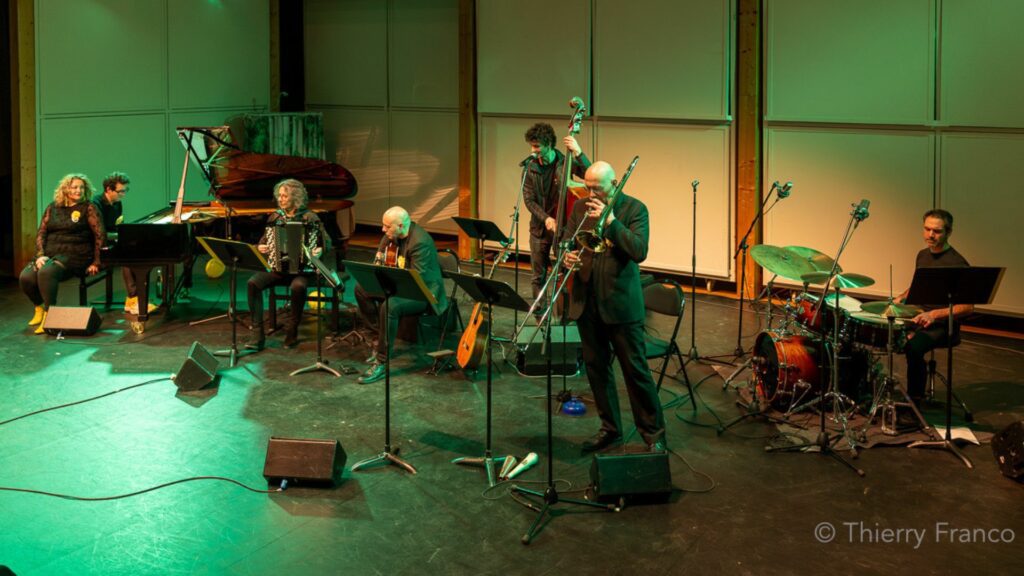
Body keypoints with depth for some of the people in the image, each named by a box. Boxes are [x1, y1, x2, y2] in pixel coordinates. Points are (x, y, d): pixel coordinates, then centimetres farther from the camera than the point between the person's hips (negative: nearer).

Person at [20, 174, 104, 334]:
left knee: (46, 273, -35)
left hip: (74, 255, -5)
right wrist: (40, 255, -4)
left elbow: (99, 235, -3)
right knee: (26, 277, -22)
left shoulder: (88, 208, 2)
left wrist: (95, 263, -9)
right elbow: (41, 233, 12)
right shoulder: (52, 208, 15)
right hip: (50, 253, 5)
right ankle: (39, 308, 6)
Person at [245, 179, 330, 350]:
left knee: (298, 286, -38)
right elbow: (264, 240, 20)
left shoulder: (309, 218, -1)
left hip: (300, 268, -4)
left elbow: (327, 242, 1)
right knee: (253, 283, -24)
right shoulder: (275, 217, 11)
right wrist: (260, 248, -2)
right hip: (276, 267, 4)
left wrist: (320, 250, -20)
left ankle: (292, 331, -17)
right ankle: (258, 335, -23)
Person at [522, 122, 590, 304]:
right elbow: (529, 200, -3)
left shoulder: (565, 163, -9)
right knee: (538, 277, 8)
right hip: (539, 228, 2)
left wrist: (578, 153, -33)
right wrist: (546, 218, -16)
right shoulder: (530, 166, -4)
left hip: (562, 226, -2)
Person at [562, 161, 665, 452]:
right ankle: (610, 428, 25)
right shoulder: (581, 207, 8)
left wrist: (610, 221, -23)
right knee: (596, 368, 11)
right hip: (587, 302, 5)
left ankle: (654, 433, 10)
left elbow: (639, 251, -18)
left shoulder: (634, 209, -6)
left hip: (621, 303, -5)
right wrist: (566, 256, -12)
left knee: (636, 370, -1)